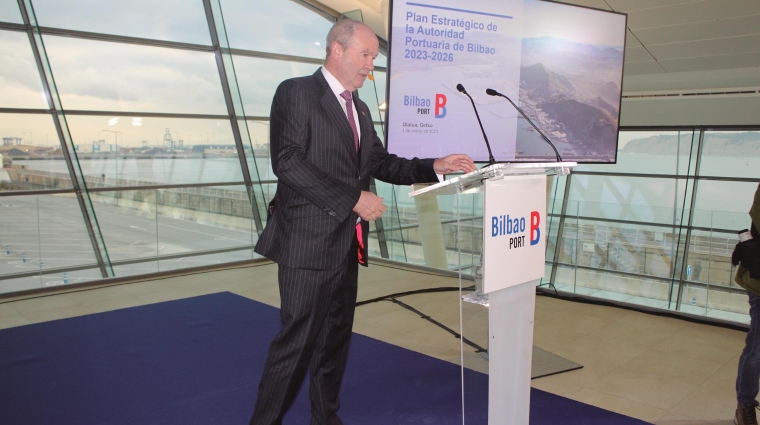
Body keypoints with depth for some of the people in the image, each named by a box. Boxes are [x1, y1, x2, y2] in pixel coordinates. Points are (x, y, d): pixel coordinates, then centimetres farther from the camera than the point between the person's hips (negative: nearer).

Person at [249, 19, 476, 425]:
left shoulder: (359, 108, 18)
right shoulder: (296, 92, -7)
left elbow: (380, 163, 17)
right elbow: (287, 161, -18)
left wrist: (434, 167, 2)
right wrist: (353, 199, -20)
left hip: (347, 243, 8)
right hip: (309, 240, -8)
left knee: (336, 335, 14)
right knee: (297, 338, -2)